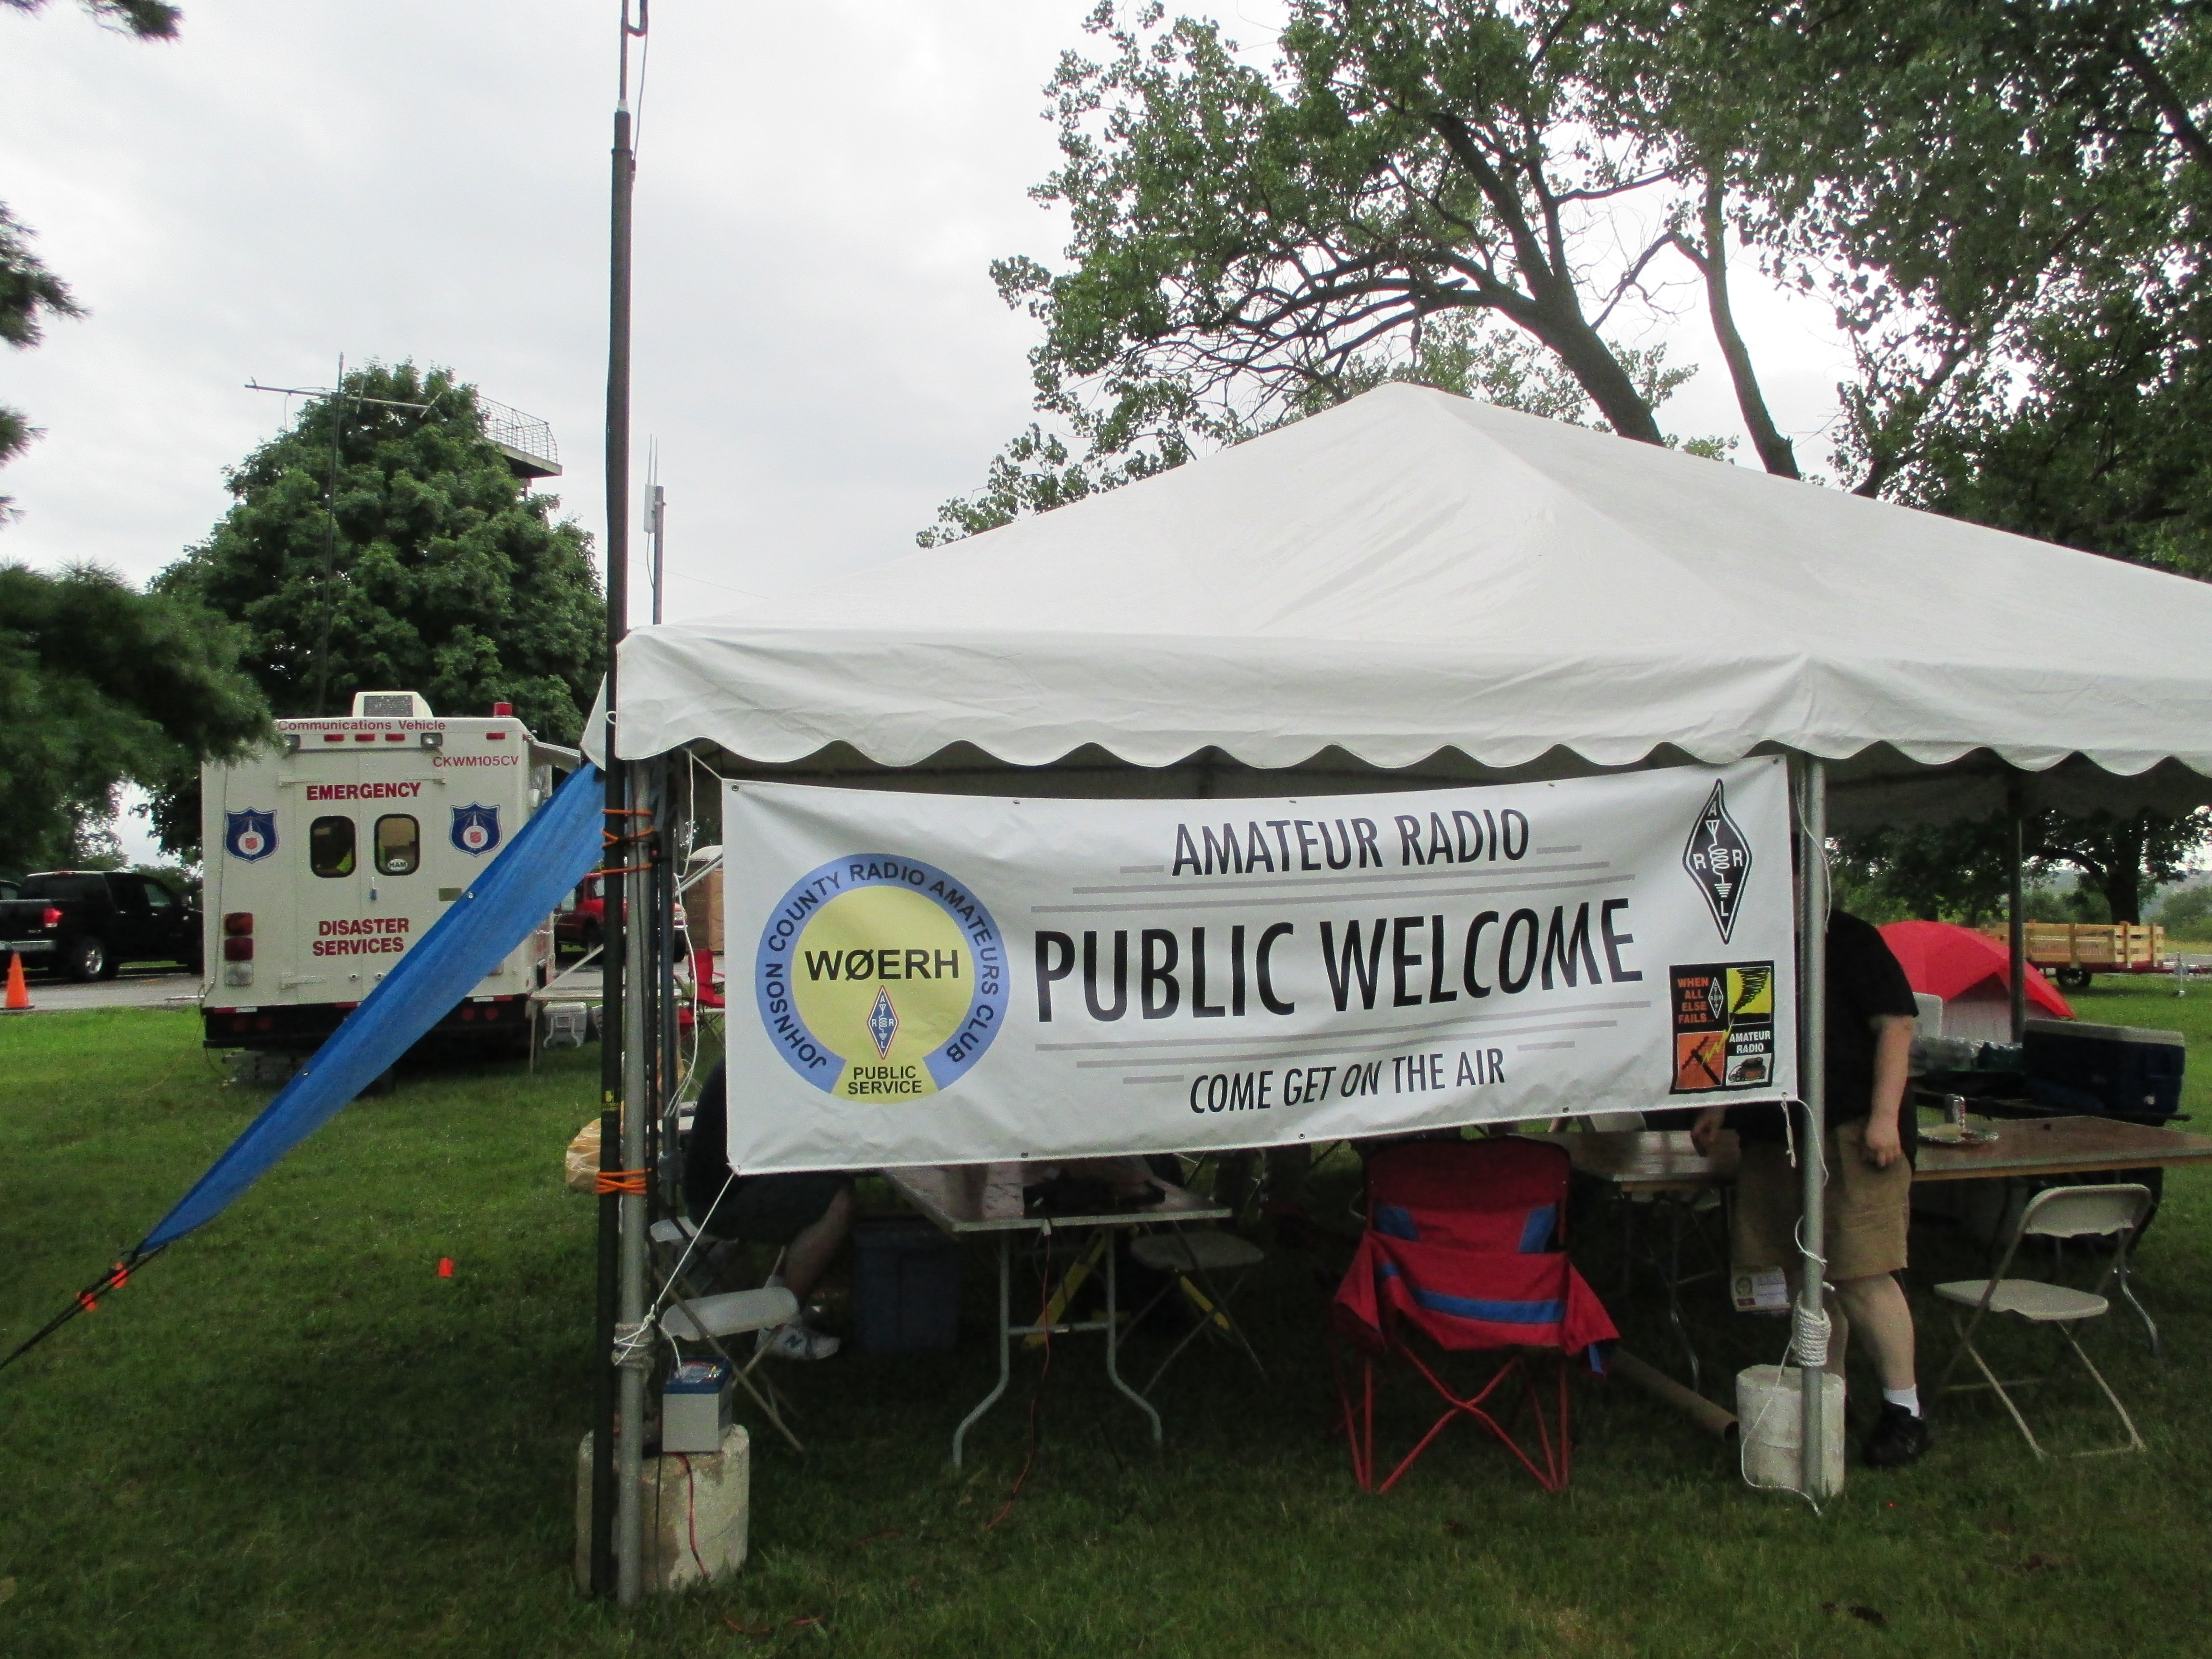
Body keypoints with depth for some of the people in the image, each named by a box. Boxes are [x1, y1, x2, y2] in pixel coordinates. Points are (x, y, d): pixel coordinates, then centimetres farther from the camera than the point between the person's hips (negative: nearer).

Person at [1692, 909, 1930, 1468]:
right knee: (1804, 1277, 10)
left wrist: (1884, 1117, -16)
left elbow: (1896, 1025, -9)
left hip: (1848, 1136, -7)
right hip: (1771, 1139, 7)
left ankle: (1904, 1412, 5)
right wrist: (1720, 1109, 23)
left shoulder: (1850, 940, -3)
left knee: (1861, 1275, -8)